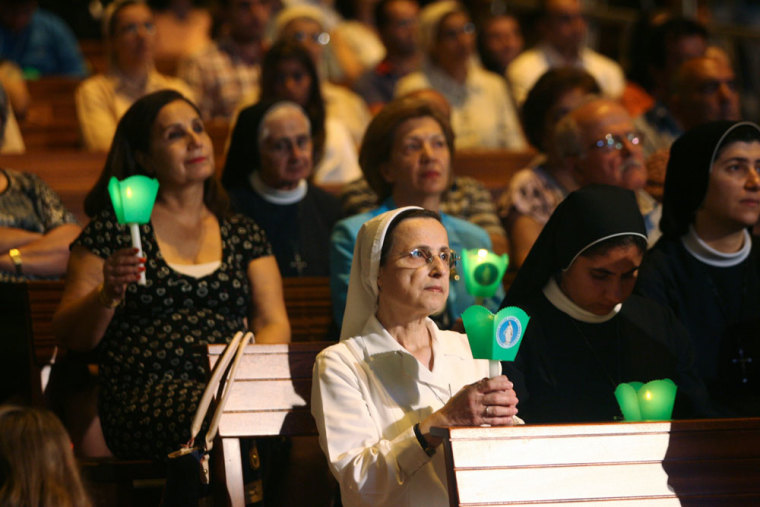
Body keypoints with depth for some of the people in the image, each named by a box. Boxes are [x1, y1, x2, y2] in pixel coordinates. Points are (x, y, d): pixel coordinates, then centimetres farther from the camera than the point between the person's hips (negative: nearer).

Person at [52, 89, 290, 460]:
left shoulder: (243, 233, 24)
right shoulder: (113, 228, 12)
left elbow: (273, 323, 15)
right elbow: (69, 335, 10)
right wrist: (107, 295, -11)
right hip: (144, 398, -3)